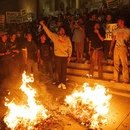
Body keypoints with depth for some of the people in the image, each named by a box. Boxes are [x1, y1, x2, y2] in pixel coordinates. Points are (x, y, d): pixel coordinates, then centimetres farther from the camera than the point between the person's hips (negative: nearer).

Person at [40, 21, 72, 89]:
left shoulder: (67, 38, 2)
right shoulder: (55, 36, 1)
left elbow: (70, 47, 3)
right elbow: (48, 31, -2)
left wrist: (69, 56, -2)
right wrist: (43, 25, -10)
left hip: (65, 56, 0)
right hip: (57, 56, 1)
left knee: (64, 70, 3)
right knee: (59, 70, 9)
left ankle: (63, 83, 14)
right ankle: (60, 82, 24)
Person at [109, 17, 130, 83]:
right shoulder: (116, 31, 14)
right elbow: (113, 41, 14)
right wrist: (110, 50, 9)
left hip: (123, 48, -4)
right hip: (116, 48, 4)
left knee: (124, 64, -7)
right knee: (116, 64, 5)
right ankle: (115, 79, 12)